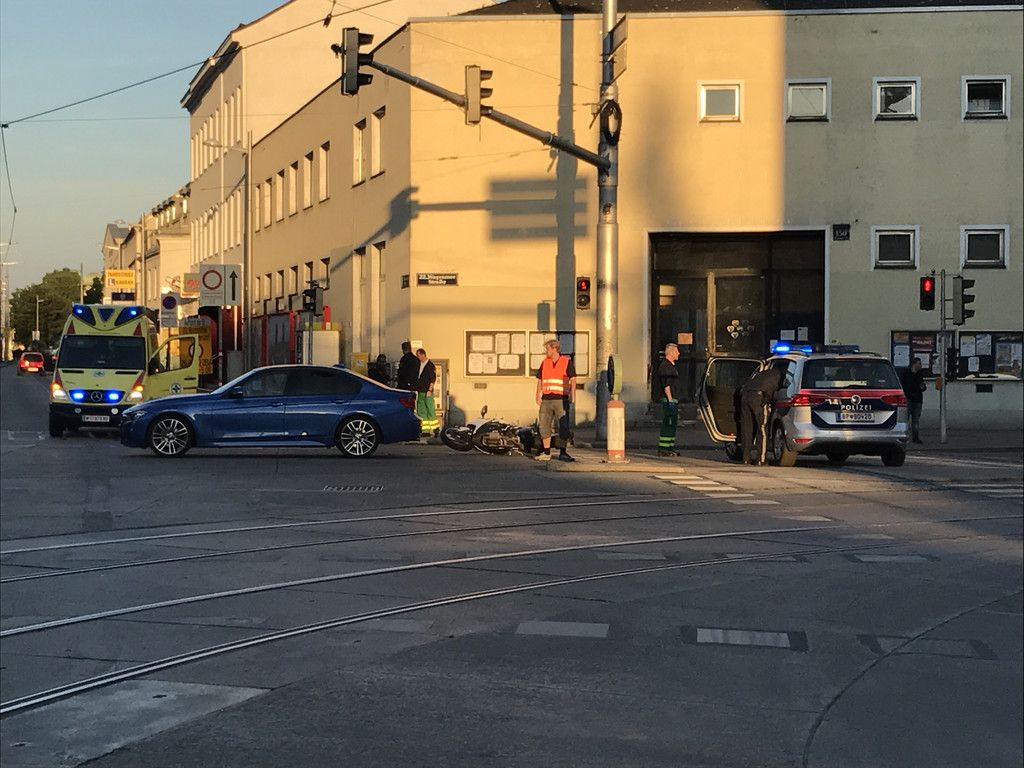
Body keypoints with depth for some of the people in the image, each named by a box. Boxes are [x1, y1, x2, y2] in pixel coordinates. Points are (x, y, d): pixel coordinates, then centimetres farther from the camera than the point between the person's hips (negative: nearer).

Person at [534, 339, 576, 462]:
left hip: (561, 399, -4)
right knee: (544, 426, 2)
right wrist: (538, 396, 6)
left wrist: (573, 396, -9)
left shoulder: (567, 362, 1)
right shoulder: (545, 363, 13)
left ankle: (563, 453, 3)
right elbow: (540, 380, 16)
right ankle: (546, 453, 8)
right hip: (546, 399, 4)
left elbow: (572, 379, 0)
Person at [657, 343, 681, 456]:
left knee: (673, 424, 11)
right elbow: (666, 385, -19)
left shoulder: (672, 366, 20)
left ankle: (670, 448, 15)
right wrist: (670, 400, -23)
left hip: (673, 400, 10)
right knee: (668, 424, -11)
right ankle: (663, 449, -11)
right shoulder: (665, 366, -13)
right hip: (669, 399, -10)